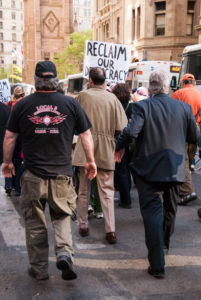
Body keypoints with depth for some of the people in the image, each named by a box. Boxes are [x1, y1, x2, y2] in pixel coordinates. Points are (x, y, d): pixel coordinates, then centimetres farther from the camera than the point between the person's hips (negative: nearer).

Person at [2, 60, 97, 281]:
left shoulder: (22, 105, 0)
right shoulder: (71, 104, -1)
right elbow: (86, 135, 4)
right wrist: (90, 161, 16)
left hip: (33, 174, 0)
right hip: (62, 173, 0)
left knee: (34, 222, 13)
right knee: (62, 217, 17)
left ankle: (39, 268, 22)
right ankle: (64, 252, -4)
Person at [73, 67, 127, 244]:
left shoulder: (83, 96, -3)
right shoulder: (112, 98, -2)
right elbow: (121, 128, -5)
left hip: (85, 149, 0)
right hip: (105, 151, 0)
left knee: (84, 191, 13)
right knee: (107, 192, 5)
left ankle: (83, 226, 22)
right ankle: (110, 231, 3)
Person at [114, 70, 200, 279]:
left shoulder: (142, 106, -11)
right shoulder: (183, 107, -1)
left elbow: (131, 131, -24)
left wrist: (119, 148, -6)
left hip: (147, 168, -3)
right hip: (174, 168, 4)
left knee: (152, 211, 1)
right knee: (169, 209, 24)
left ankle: (157, 264, 0)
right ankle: (164, 243, 49)